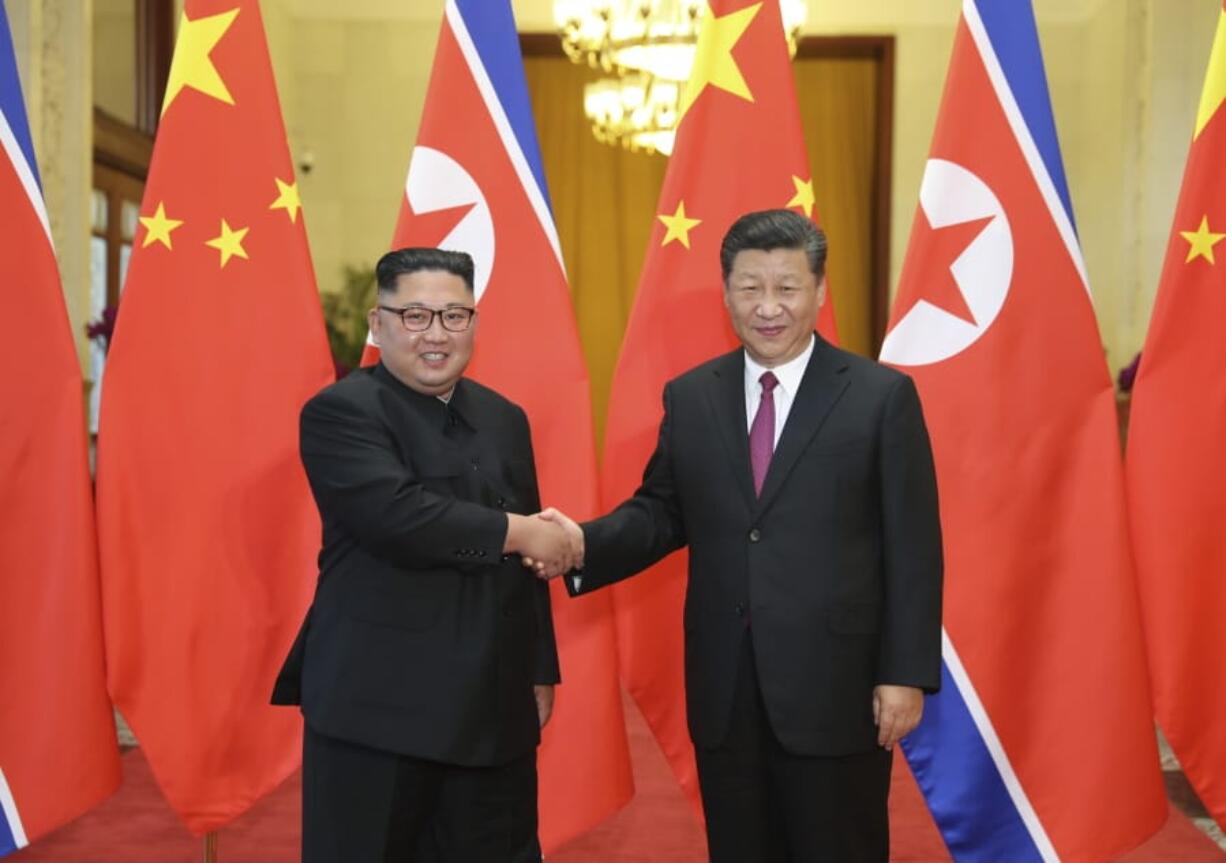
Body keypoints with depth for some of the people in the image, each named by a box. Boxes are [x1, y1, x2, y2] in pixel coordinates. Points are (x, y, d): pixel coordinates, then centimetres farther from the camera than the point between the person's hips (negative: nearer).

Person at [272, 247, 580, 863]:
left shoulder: (504, 420, 12)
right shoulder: (340, 413, -8)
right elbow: (400, 519, -24)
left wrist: (540, 670, 14)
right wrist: (518, 532, -15)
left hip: (494, 705, 6)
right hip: (378, 704, -6)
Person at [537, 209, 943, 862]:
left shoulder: (882, 396, -4)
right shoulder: (688, 398, 7)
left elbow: (912, 547, -6)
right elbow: (662, 512, 10)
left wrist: (906, 673, -9)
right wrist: (585, 543, -10)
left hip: (836, 685, -3)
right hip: (723, 688, 4)